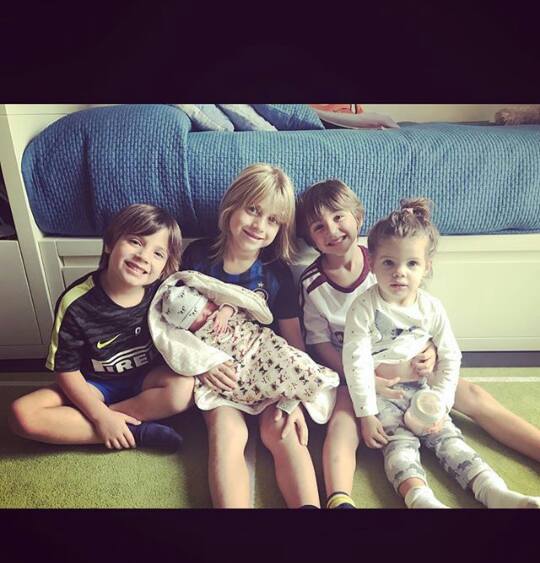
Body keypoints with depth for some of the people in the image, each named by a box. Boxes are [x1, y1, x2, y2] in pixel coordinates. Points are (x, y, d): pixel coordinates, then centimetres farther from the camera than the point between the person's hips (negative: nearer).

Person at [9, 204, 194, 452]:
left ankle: (72, 421, -17)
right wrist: (102, 417, -20)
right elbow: (67, 371, -13)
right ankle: (137, 432, -22)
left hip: (147, 379, 1)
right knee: (22, 415, -21)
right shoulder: (76, 303, -20)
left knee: (185, 388, -30)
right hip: (95, 386, 0)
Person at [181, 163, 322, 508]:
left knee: (282, 431, -23)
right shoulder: (198, 257, -3)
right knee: (228, 431, -25)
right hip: (215, 372, -1)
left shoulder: (277, 272, -1)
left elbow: (294, 341, 0)